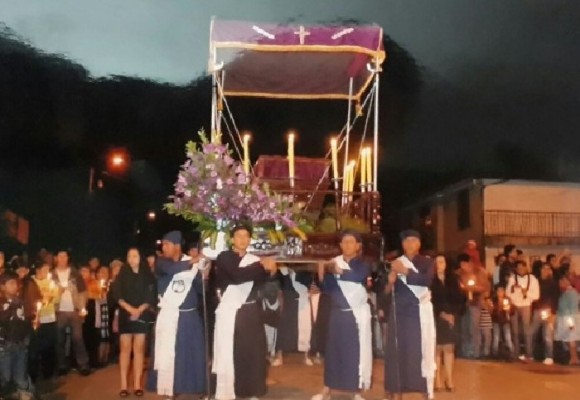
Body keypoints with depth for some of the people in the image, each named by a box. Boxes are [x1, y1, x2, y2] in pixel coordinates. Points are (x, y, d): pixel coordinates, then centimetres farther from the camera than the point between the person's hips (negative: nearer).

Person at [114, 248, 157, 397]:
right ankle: (124, 384, 0)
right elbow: (117, 296, -2)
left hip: (142, 315, 0)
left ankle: (137, 384, 2)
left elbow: (151, 297, 0)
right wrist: (130, 309, -14)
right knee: (125, 348, -2)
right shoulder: (122, 275, 7)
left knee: (139, 348, 0)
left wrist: (139, 310, -13)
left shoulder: (147, 275, 5)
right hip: (125, 315, 0)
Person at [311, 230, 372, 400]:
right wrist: (322, 272, -14)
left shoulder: (362, 264, -2)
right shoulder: (333, 263, 6)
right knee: (333, 349, 5)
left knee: (357, 351, 0)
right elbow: (327, 288, 0)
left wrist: (339, 271, -32)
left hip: (357, 313, -2)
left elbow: (358, 277, -24)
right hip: (338, 313, 2)